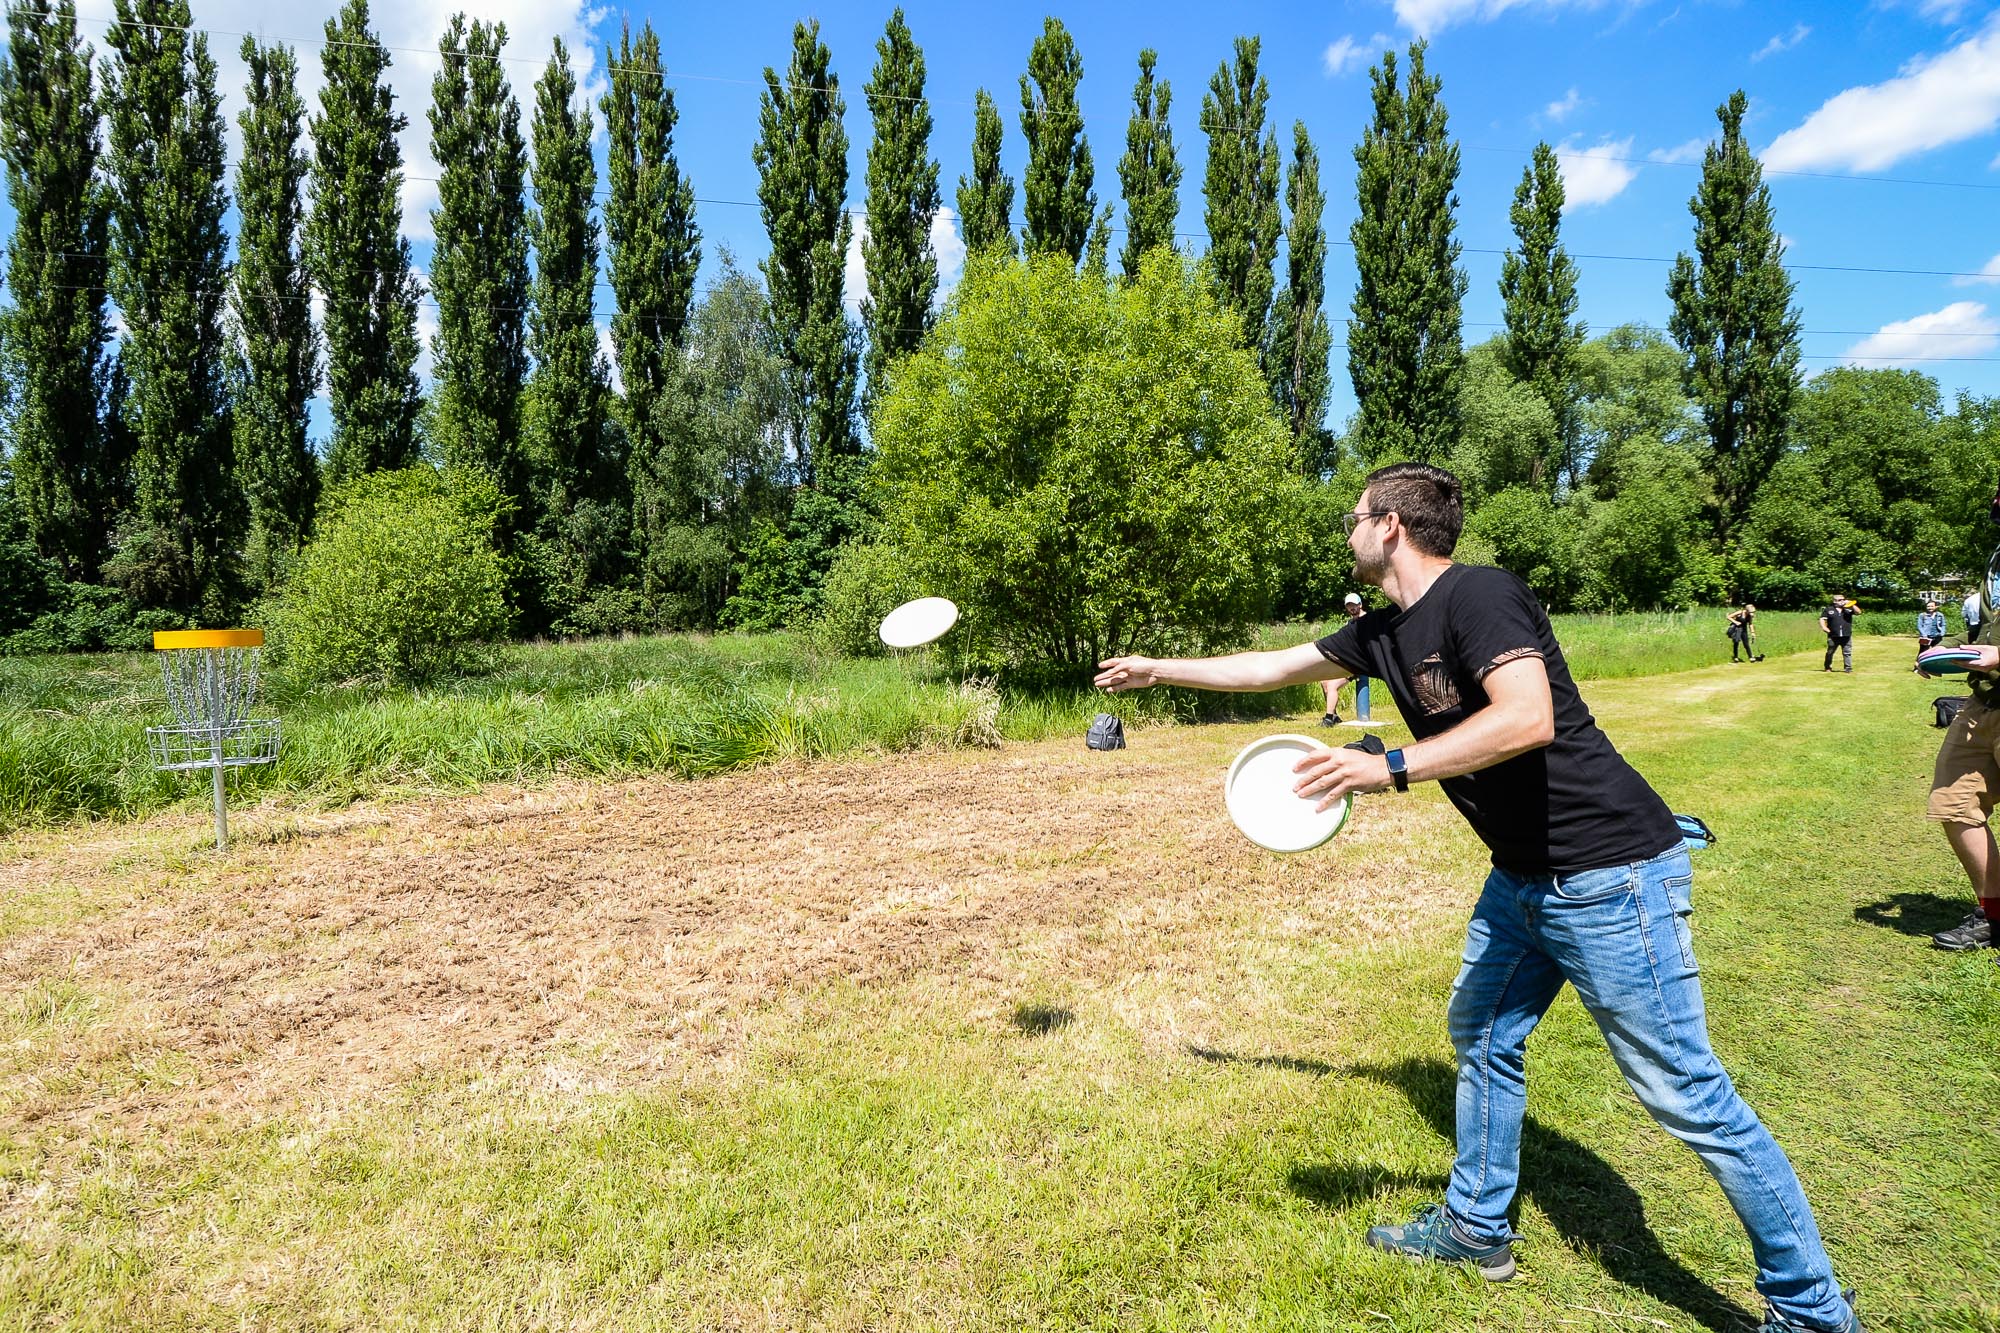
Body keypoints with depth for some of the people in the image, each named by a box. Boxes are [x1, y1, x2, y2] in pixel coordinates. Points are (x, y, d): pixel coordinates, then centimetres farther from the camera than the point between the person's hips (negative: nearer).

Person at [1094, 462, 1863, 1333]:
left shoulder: (1479, 595, -20)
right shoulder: (1384, 633, 7)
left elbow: (1528, 718, -34)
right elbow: (1271, 667, 16)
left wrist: (1388, 768, -33)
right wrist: (1156, 669, 21)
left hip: (1609, 875, -9)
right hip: (1523, 878, 9)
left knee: (1686, 1094, -1)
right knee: (1482, 1034, 17)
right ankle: (1476, 1229, 35)